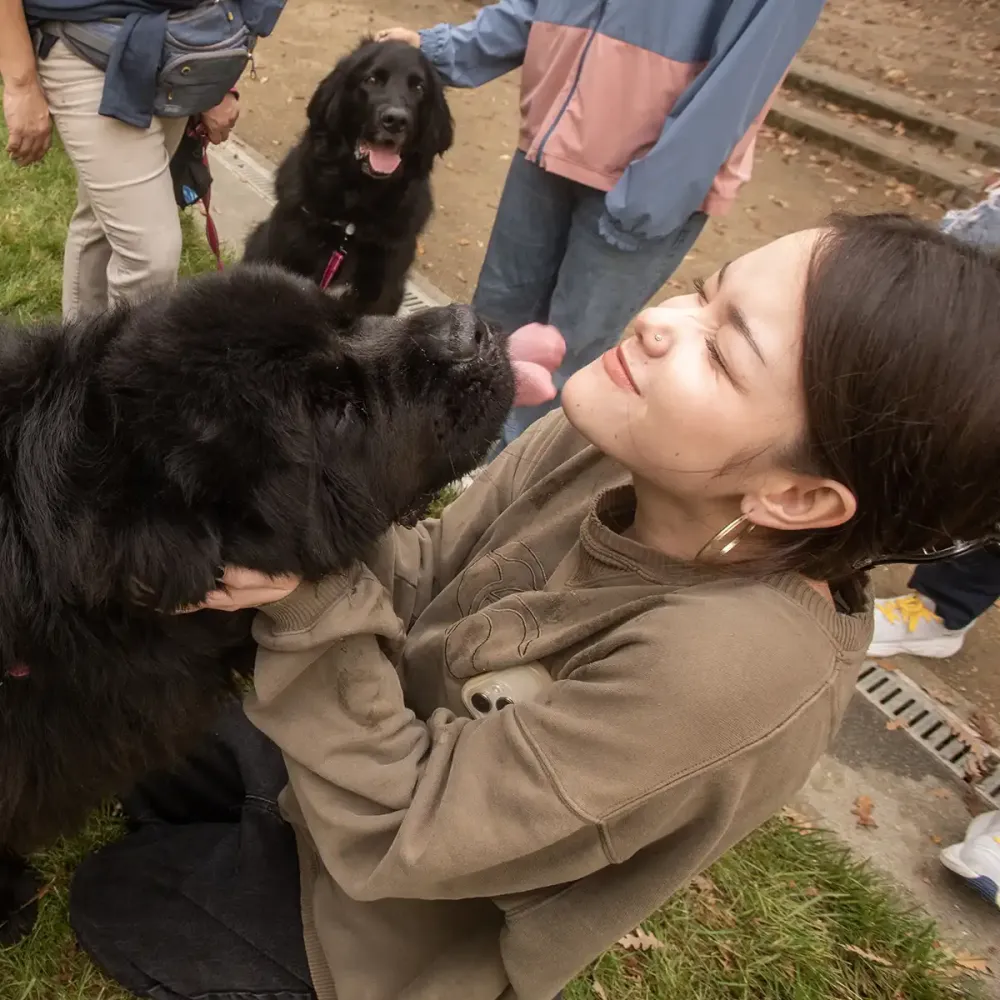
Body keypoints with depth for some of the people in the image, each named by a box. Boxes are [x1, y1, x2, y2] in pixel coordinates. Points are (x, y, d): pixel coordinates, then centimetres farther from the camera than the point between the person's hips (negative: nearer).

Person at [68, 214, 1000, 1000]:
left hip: (416, 915, -4)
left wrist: (318, 599, -40)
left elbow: (397, 829, -32)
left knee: (112, 897, 14)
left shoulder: (730, 662, -41)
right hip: (397, 738, 5)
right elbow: (427, 583, -13)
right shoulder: (611, 443, -23)